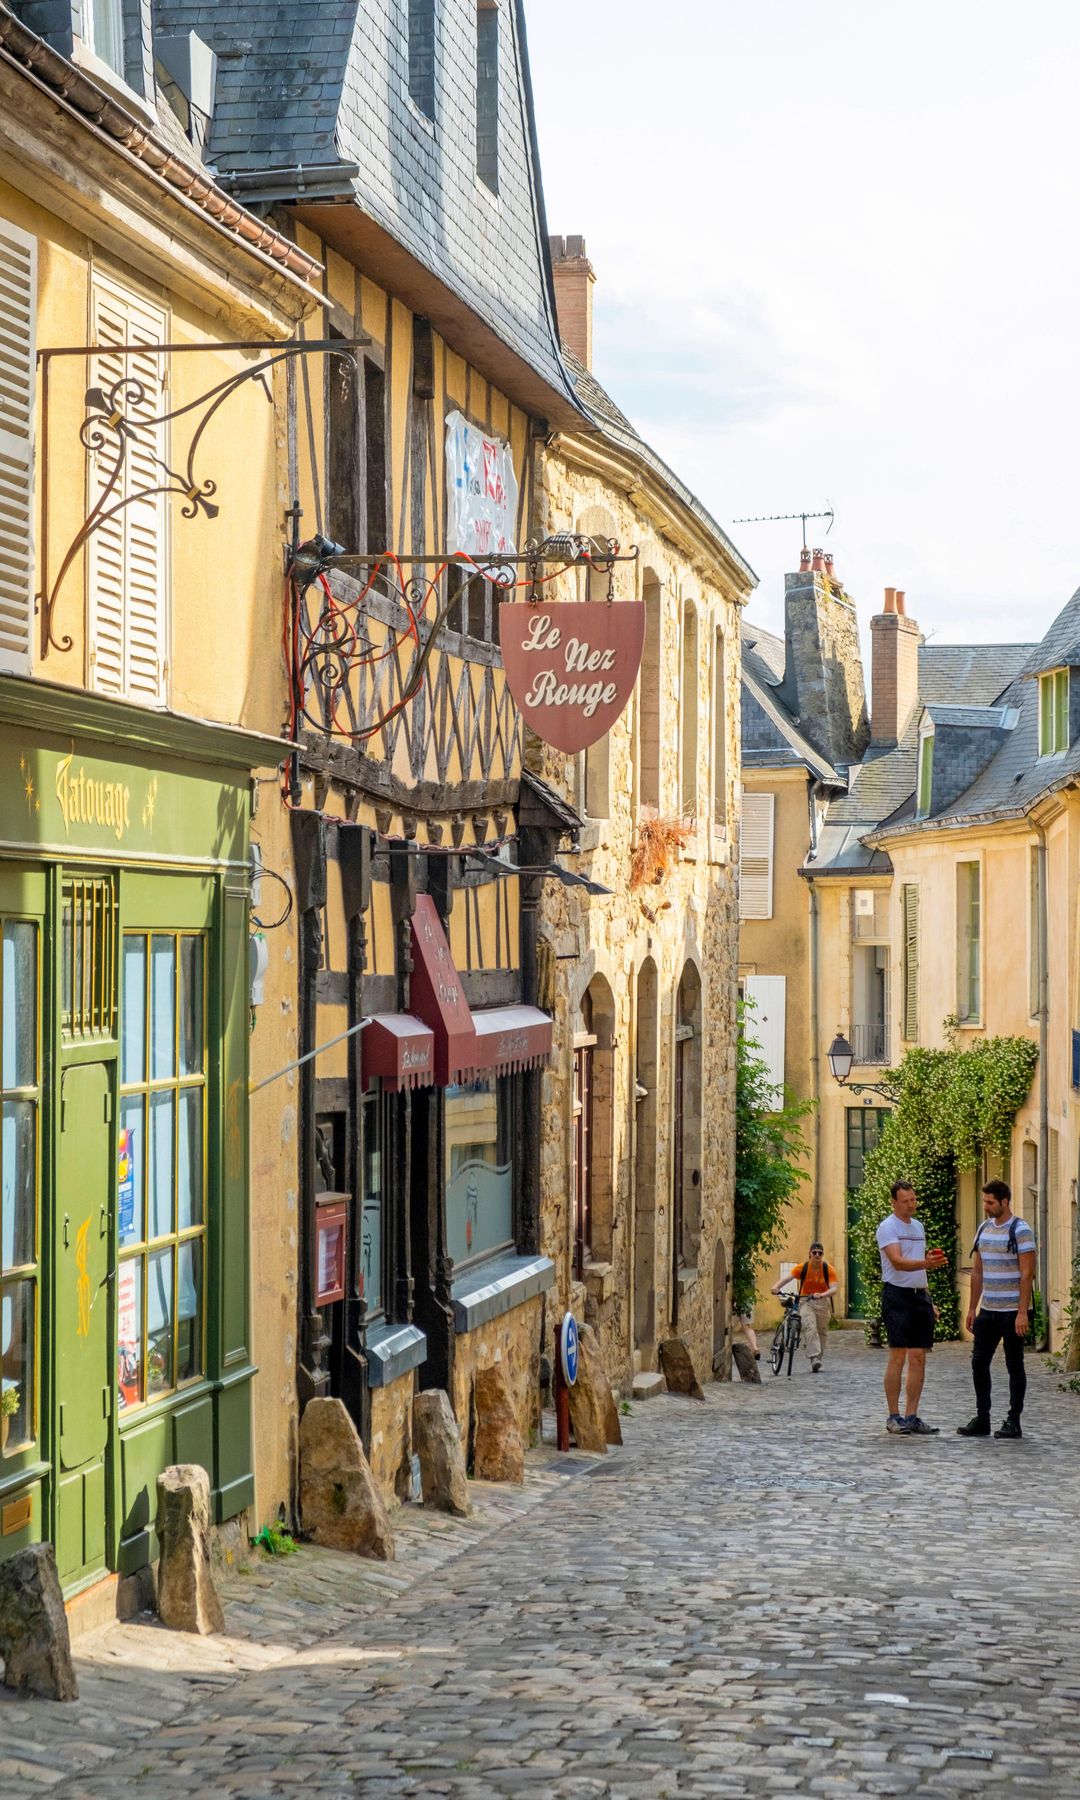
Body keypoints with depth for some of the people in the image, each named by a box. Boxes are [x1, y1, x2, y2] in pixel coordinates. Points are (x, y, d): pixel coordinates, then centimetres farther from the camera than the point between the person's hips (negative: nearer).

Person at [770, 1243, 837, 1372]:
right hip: (806, 1301, -2)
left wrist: (821, 1295, -39)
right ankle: (814, 1358, -32)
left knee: (821, 1331, 6)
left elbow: (833, 1289, -19)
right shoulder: (802, 1267, -9)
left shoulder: (829, 1270, -8)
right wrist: (776, 1287, -42)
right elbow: (788, 1278, -22)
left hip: (822, 1302, 2)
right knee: (810, 1327, -23)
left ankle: (817, 1360, 21)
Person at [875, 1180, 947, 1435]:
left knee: (918, 1358, 4)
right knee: (898, 1356, -8)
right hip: (897, 1296, -8)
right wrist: (926, 1262, -37)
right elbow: (897, 1262, -21)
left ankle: (912, 1417, 7)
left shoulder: (918, 1227, 18)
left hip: (919, 1295, 8)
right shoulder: (888, 1227, -7)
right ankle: (894, 1417, -2)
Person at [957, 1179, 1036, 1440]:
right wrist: (972, 1308, 13)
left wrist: (1022, 1313, -19)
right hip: (987, 1310, 7)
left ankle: (1013, 1421, 7)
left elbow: (1027, 1274, -14)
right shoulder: (984, 1228, 11)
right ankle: (982, 1419, 13)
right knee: (979, 1362, 6)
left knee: (1014, 1365, 1)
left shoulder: (1020, 1230, -10)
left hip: (1012, 1311, -7)